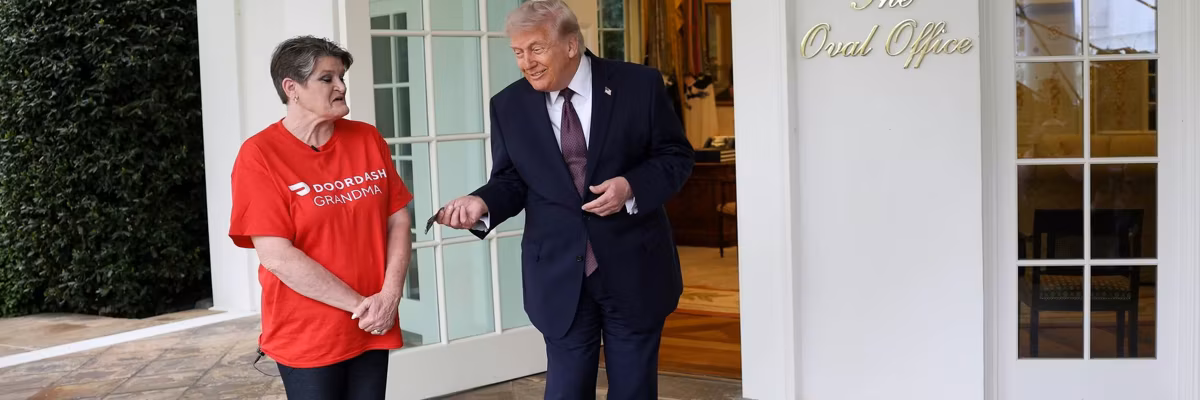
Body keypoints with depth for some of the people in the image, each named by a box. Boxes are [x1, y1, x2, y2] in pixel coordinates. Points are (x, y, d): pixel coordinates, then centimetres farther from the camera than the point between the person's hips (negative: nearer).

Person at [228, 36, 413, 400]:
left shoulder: (368, 140, 4)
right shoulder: (260, 155, -10)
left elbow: (398, 220, 6)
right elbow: (277, 256, -15)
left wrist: (389, 296, -9)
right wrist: (359, 304, -14)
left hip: (373, 328, 4)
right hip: (307, 337, -4)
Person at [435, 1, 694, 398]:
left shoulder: (640, 84, -6)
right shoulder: (509, 105, 1)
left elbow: (676, 155, -1)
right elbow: (512, 180, 4)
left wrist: (631, 186, -19)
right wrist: (482, 202, -18)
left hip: (633, 267, -1)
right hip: (559, 274, 1)